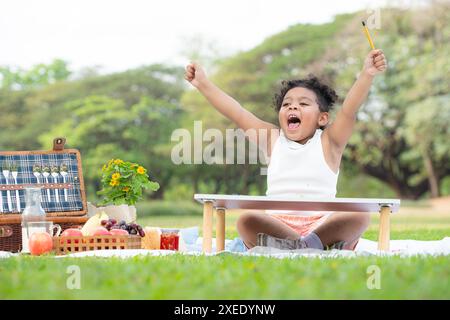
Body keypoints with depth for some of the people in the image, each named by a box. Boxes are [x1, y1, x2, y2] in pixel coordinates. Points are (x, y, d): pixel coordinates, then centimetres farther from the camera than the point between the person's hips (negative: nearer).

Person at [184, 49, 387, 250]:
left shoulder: (328, 141, 9)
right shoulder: (273, 138, 16)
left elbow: (348, 111, -8)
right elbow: (236, 113, 9)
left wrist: (366, 75, -24)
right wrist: (203, 84, 1)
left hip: (321, 224, -1)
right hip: (277, 224, 1)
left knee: (359, 216, -28)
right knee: (246, 221, -29)